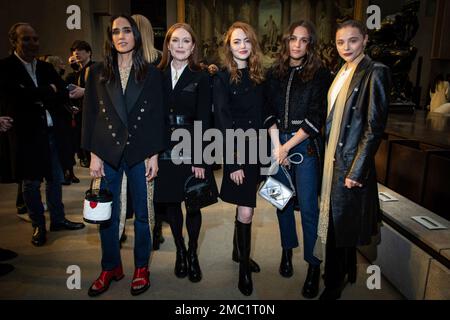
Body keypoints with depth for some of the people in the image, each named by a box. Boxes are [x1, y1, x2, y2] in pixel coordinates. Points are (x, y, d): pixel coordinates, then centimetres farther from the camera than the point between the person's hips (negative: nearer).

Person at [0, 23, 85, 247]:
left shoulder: (45, 67, 11)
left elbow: (63, 93, 1)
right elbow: (18, 96, -19)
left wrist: (39, 98, -13)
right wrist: (49, 91, -9)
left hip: (51, 131, 5)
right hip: (27, 134, -5)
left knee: (55, 179, 13)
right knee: (31, 183, 6)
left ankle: (58, 219, 28)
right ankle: (38, 226, 22)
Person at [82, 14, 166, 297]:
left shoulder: (151, 73, 4)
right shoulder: (98, 72, 6)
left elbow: (157, 116, 1)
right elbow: (90, 114, 5)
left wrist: (154, 155, -5)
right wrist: (94, 154, -1)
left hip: (140, 151, -1)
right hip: (108, 151, 2)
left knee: (142, 212, 7)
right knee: (107, 213, 8)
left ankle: (142, 267, 24)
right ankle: (111, 267, 27)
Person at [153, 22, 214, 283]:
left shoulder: (201, 77, -1)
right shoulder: (157, 75, 6)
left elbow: (203, 121, -6)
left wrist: (199, 158, -13)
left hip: (192, 149, -2)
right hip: (165, 148, 2)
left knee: (193, 203, 4)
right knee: (170, 201, 9)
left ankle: (193, 254, 24)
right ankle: (180, 251, 28)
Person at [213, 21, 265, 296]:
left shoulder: (259, 76, 10)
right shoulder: (223, 78, -6)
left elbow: (262, 114, 10)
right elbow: (223, 121, -11)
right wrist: (234, 161, -15)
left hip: (257, 150, 5)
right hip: (237, 152, -5)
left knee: (244, 206, 16)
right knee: (246, 212, -5)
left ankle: (239, 251, 37)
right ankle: (244, 268, 14)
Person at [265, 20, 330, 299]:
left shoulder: (320, 74, -1)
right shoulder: (274, 74, 9)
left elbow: (316, 118, -8)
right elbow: (269, 111, 4)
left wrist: (287, 147, -11)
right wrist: (276, 145, -8)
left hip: (306, 145, -3)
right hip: (277, 143, 4)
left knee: (308, 206, -3)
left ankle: (314, 266, 11)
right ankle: (288, 250, 31)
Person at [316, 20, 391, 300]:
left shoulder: (374, 72, -13)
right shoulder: (341, 73, 11)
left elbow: (375, 128, -17)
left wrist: (356, 171, -17)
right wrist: (327, 155, 11)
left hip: (351, 162, -8)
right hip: (334, 157, 8)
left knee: (341, 224, 4)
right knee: (340, 222, 19)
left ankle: (334, 285, 24)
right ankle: (348, 272, 41)